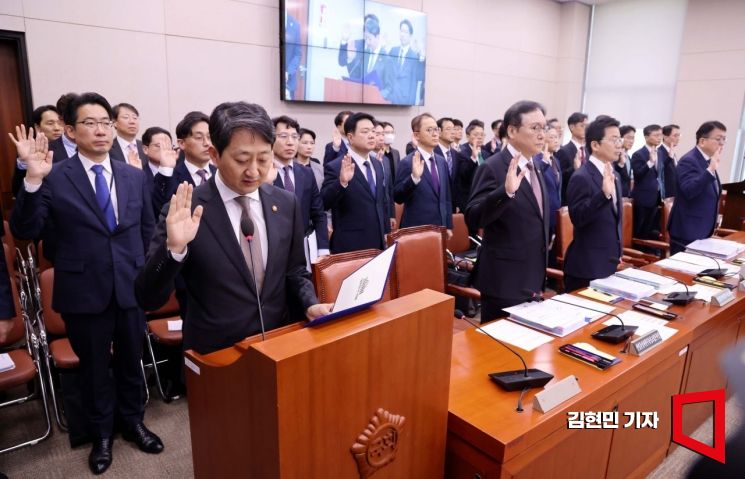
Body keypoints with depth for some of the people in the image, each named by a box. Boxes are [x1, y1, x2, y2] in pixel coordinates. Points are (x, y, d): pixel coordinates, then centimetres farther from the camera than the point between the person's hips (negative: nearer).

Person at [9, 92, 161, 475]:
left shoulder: (134, 176, 3)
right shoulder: (55, 179, -8)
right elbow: (24, 232, -14)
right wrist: (33, 181, -26)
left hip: (131, 287, 3)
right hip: (84, 292, -2)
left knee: (131, 361, 18)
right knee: (94, 367, 16)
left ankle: (133, 422, 41)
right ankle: (102, 434, 38)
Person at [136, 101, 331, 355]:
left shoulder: (287, 204, -2)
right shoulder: (184, 210, -13)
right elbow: (148, 299, -13)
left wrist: (311, 305, -10)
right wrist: (174, 247, -28)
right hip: (215, 354, -3)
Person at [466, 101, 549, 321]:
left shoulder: (534, 168, 11)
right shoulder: (493, 168, -15)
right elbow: (473, 218, -24)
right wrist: (506, 191, -38)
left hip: (532, 278, 8)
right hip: (505, 280, -8)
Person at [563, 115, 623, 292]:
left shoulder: (614, 176, 12)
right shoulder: (581, 177, -16)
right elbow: (577, 218, -25)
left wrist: (617, 254, 22)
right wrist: (604, 194, -36)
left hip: (609, 264, 8)